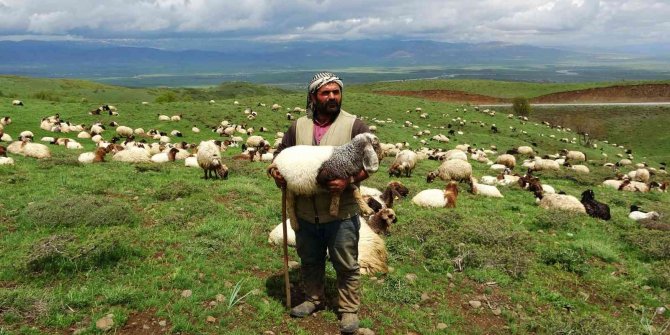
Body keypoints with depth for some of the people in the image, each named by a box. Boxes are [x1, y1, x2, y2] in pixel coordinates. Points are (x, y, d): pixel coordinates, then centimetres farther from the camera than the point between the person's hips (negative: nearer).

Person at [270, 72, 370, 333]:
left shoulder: (354, 125, -6)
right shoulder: (299, 126, 6)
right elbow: (281, 155, 13)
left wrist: (348, 181, -26)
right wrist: (276, 172, -9)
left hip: (340, 214, -4)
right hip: (306, 212, 4)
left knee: (346, 265, 9)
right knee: (309, 261, 21)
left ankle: (349, 309, 26)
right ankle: (314, 299, 42)